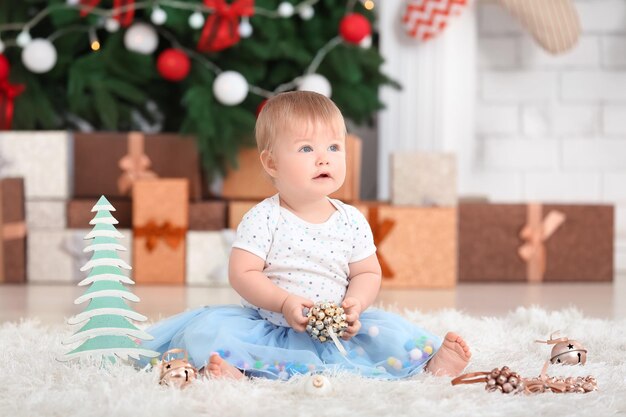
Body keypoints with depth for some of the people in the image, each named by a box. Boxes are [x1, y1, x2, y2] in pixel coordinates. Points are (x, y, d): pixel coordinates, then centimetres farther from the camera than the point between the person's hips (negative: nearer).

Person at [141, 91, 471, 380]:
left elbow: (368, 273, 7)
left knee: (391, 332, -22)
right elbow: (242, 273, -11)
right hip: (266, 322, -2)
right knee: (208, 326, -28)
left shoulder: (353, 222, 2)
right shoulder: (263, 219, -8)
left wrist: (354, 304, -14)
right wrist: (284, 303, -24)